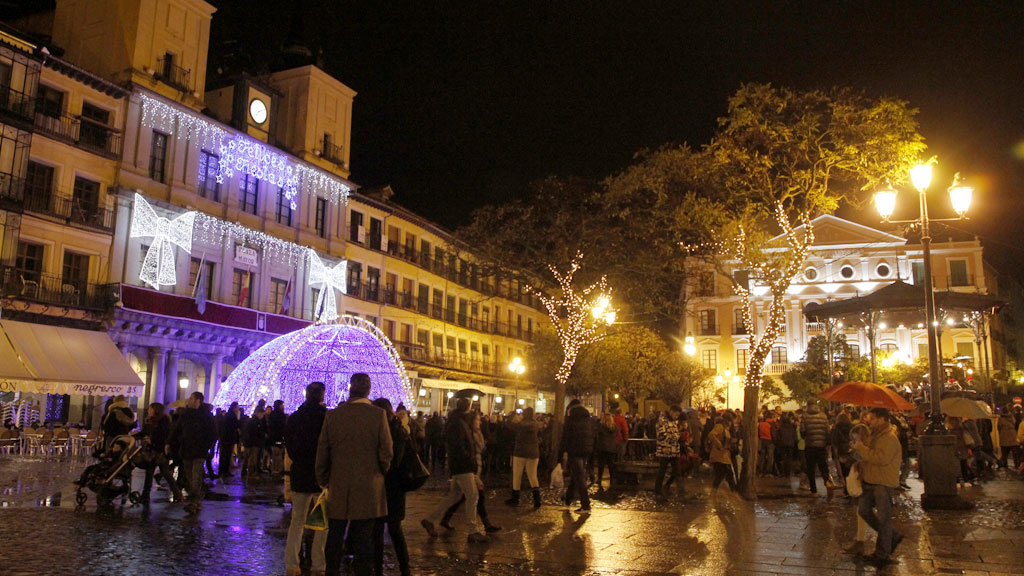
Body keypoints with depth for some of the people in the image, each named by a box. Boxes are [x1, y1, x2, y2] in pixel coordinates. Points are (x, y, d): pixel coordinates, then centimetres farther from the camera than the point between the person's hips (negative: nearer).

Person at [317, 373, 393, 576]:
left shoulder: (333, 415, -3)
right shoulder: (378, 414, -10)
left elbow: (322, 451, 3)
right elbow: (386, 452, -8)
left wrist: (323, 480, 16)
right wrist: (381, 472, 12)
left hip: (338, 488, 2)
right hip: (369, 489, -2)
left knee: (335, 537, 14)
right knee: (363, 539, 5)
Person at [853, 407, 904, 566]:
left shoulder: (890, 438, -17)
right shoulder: (874, 435, 14)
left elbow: (881, 458, -29)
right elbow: (869, 454, 26)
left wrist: (861, 448, -21)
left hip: (883, 483, -10)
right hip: (871, 481, 10)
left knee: (883, 517, 1)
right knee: (864, 511, 12)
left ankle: (882, 554, 12)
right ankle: (893, 537, 26)